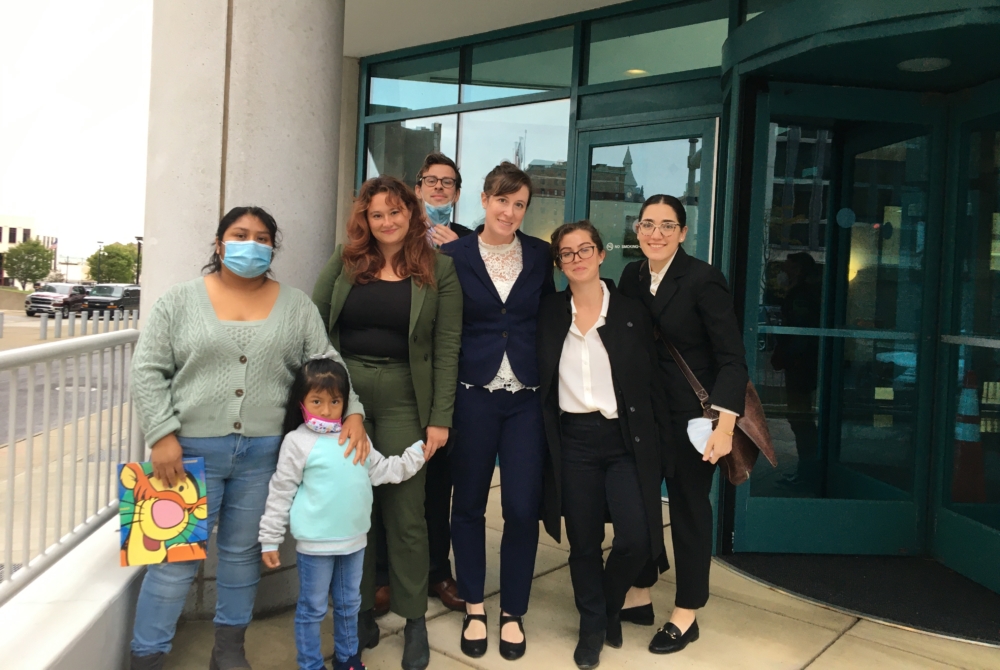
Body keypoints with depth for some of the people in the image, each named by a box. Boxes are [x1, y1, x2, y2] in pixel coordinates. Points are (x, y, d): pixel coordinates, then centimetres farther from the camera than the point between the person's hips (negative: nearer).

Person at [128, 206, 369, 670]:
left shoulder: (296, 306, 5)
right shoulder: (181, 300, 1)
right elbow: (148, 370, -1)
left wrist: (353, 412, -10)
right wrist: (163, 436, -9)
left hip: (263, 452, 2)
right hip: (192, 449, -1)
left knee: (243, 553, 13)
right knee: (176, 556, 4)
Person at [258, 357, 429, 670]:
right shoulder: (297, 442, -10)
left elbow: (382, 470, 11)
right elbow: (281, 492, -7)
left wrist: (417, 453, 6)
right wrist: (270, 539, -6)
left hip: (354, 538, 5)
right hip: (316, 542, -5)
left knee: (349, 603, 20)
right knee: (312, 608, 9)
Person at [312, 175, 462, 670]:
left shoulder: (439, 269, 0)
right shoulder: (344, 262, 6)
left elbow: (447, 347, -3)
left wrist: (440, 418, -7)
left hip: (404, 398, -2)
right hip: (342, 394, 2)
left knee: (405, 513, 3)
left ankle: (414, 620, 18)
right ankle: (360, 610, 24)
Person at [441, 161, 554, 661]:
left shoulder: (541, 255, 5)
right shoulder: (454, 255, -1)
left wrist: (548, 379, 2)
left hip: (527, 398, 1)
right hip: (473, 395, -1)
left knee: (523, 508, 1)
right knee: (469, 503, 10)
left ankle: (513, 612, 21)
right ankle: (473, 608, 29)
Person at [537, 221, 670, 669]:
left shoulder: (632, 312, 0)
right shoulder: (549, 313, 4)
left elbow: (652, 380, 2)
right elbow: (539, 380, 7)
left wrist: (663, 440, 0)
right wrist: (543, 440, 0)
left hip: (625, 438, -1)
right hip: (572, 440, 1)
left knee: (635, 539, -5)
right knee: (583, 543, 8)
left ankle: (610, 606, 26)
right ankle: (592, 625, 30)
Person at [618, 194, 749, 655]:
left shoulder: (703, 280, -15)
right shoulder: (631, 276, 3)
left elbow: (732, 358, -18)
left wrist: (725, 423, -28)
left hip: (691, 414, -5)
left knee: (688, 508, 8)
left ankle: (686, 615, 25)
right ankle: (639, 597, 31)